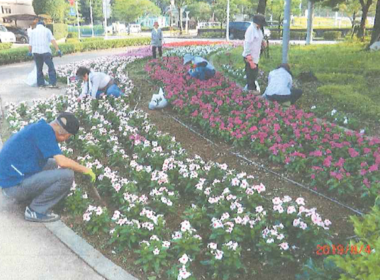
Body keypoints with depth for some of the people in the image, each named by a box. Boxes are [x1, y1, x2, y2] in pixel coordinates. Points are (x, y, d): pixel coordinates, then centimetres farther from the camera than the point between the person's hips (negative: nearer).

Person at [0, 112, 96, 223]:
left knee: (53, 164, 23)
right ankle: (36, 210, -4)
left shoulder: (39, 127, 11)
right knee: (67, 175, -17)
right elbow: (62, 161, -23)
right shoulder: (44, 130, -17)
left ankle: (25, 197, 15)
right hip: (15, 184, -10)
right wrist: (85, 170, -8)